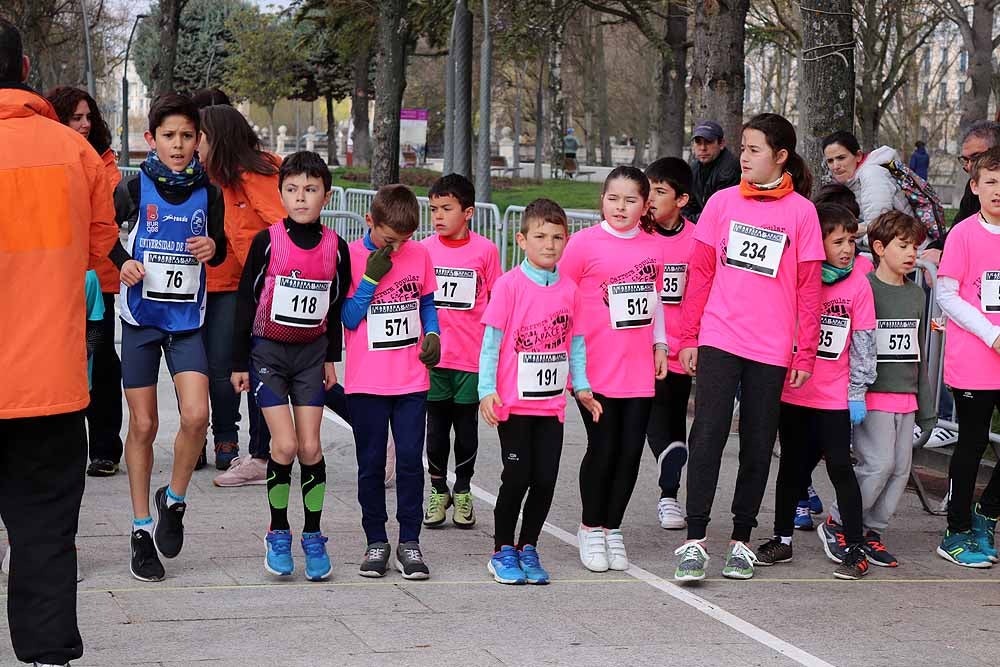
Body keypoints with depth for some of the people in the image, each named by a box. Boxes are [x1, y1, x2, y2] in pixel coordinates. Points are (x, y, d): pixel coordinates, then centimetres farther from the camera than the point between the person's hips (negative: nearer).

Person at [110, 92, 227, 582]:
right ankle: (141, 531, 14)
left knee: (196, 416, -16)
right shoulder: (134, 188, -3)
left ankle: (173, 500, 10)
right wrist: (121, 262, -11)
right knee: (142, 425, 2)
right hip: (141, 317, -1)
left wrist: (213, 247, -6)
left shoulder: (207, 193, 3)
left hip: (187, 320, 1)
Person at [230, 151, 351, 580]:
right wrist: (239, 363, -4)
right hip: (268, 351, -2)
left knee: (310, 448, 0)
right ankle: (278, 533, 7)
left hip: (311, 354, 2)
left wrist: (331, 358, 12)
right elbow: (246, 302, -5)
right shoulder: (267, 242, -10)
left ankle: (313, 537, 12)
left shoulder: (335, 247, -2)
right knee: (285, 446, -11)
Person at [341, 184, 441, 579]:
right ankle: (376, 542, 15)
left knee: (410, 459, 1)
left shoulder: (419, 255, 3)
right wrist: (371, 277, -17)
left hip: (412, 380, 2)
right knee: (371, 464, 5)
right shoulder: (351, 257, -6)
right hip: (366, 383, -2)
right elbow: (349, 318, -8)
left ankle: (409, 542, 9)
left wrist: (432, 334, -2)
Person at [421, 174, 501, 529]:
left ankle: (463, 493, 23)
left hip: (472, 357, -1)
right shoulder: (424, 249, 1)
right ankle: (438, 491, 22)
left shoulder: (485, 250, -3)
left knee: (466, 429, 8)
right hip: (433, 355, 1)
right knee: (436, 429, 7)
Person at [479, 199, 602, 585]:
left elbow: (575, 342, 13)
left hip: (552, 404, 4)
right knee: (517, 477, -2)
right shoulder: (510, 284, -8)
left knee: (545, 480, 5)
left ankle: (528, 549, 20)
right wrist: (487, 390, -12)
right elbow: (491, 340, -7)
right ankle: (503, 552, 14)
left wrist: (581, 386, 6)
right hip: (514, 403, -4)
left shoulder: (569, 289, 6)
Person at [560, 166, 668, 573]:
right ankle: (590, 528, 16)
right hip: (596, 368, -4)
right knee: (603, 448, -2)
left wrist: (659, 343, 15)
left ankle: (613, 528, 20)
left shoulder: (652, 248, 9)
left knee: (631, 449, 4)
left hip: (639, 369, 4)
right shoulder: (584, 243, -6)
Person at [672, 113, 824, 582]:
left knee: (758, 446, 6)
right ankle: (694, 540, -7)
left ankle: (741, 539, 18)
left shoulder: (801, 211, 0)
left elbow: (809, 287, 2)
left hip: (771, 349, 0)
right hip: (719, 339, 0)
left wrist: (805, 353, 1)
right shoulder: (723, 203, 5)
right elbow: (700, 272, 7)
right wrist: (688, 337, 4)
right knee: (708, 435, -9)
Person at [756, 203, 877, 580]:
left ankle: (854, 547, 3)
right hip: (793, 393, 1)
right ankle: (782, 539, 24)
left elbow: (863, 342, 0)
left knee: (840, 467, -4)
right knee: (792, 465, 13)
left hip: (835, 397, -1)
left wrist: (857, 393, -2)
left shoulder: (858, 283, -4)